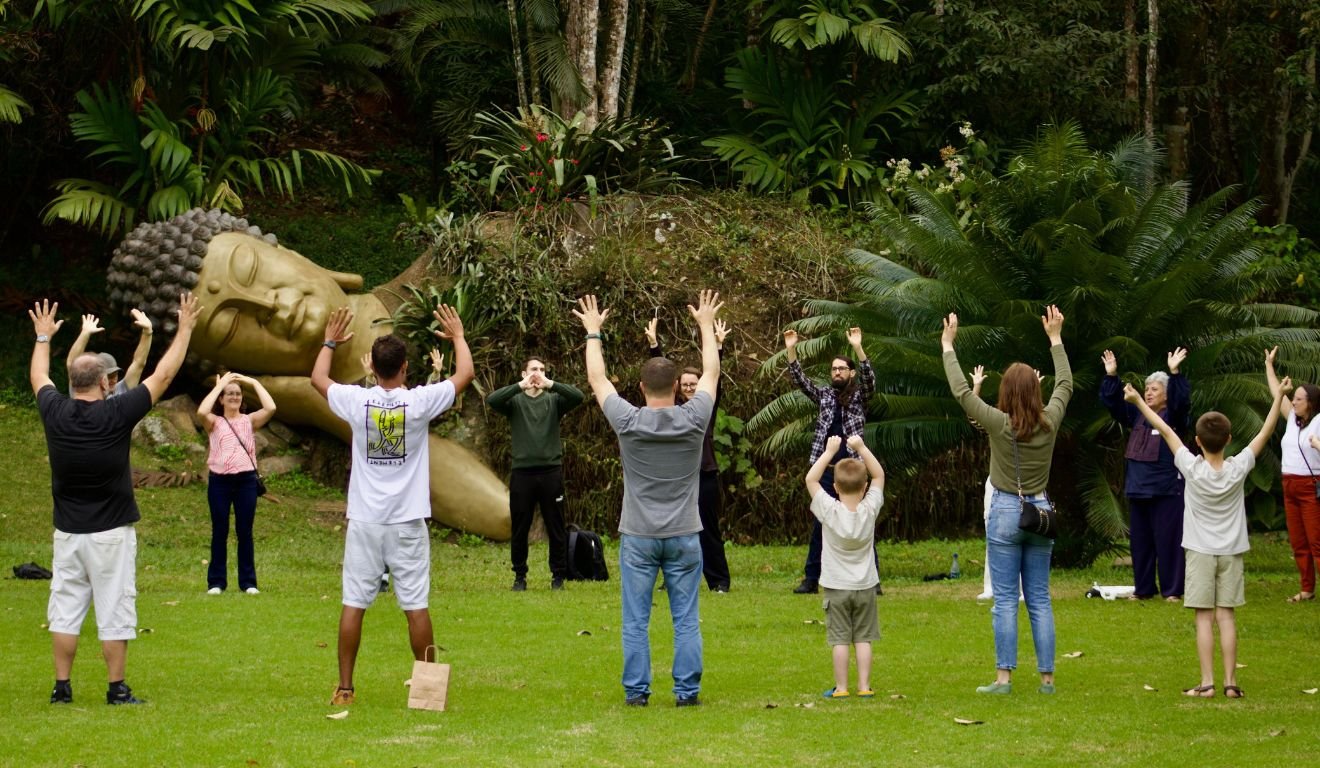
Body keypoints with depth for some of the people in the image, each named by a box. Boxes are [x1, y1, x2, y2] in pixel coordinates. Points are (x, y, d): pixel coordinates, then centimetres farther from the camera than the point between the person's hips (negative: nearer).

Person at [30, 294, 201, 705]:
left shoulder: (55, 413, -4)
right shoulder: (117, 414, -13)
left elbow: (39, 377, 18)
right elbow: (163, 376, -5)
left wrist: (43, 336, 35)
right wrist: (184, 329, 6)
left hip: (68, 531, 4)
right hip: (111, 532, -4)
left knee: (65, 609, 8)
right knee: (114, 613, 0)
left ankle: (62, 687, 8)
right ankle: (117, 689, 2)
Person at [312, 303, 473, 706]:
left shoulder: (357, 401, -5)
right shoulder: (419, 402, -9)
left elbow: (317, 378, 15)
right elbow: (465, 374, 6)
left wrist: (330, 341, 31)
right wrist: (458, 337, 22)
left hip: (364, 521, 1)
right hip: (407, 522, -1)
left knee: (353, 604, 3)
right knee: (416, 605, 3)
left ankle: (345, 688, 4)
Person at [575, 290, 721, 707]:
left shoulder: (628, 422, -8)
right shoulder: (694, 420, -6)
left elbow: (597, 379, 6)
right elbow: (711, 373, 11)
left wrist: (593, 332, 19)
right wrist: (706, 326, 24)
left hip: (638, 536, -1)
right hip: (683, 535, 1)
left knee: (635, 622, 4)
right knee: (686, 620, 5)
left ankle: (636, 690, 5)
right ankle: (687, 690, 5)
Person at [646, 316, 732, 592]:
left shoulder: (707, 407, 4)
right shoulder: (674, 408, 7)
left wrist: (718, 346, -18)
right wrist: (654, 345, -9)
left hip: (706, 476, -2)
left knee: (709, 531, 2)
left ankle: (719, 580, 9)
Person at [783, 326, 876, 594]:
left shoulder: (859, 396, 4)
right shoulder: (824, 395, 12)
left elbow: (870, 378, -14)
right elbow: (800, 380, 3)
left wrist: (857, 347, -27)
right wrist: (791, 350, -11)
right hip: (826, 470, 3)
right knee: (819, 525, 5)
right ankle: (811, 579, 8)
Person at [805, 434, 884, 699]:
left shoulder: (830, 511, -16)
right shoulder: (869, 510, -12)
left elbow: (811, 479, -10)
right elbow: (879, 475, -1)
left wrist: (829, 451, -8)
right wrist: (861, 448, -5)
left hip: (836, 587, -2)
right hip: (865, 586, 2)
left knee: (839, 638, 2)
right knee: (863, 638, 7)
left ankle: (841, 687, 3)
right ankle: (864, 685, 6)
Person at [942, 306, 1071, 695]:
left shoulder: (1000, 424, -14)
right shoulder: (1049, 423, -4)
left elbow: (961, 390, -9)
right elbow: (1065, 384, 14)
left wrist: (948, 345, 1)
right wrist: (1055, 339, 23)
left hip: (1005, 512, -4)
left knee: (1005, 600, -2)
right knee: (1040, 599, 7)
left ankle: (1003, 676, -5)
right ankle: (1046, 677, 6)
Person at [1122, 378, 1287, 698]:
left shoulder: (1192, 468, -14)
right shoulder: (1238, 469, -10)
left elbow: (1164, 430, -9)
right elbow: (1265, 433, -4)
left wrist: (1138, 401, -4)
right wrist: (1279, 397, 2)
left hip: (1200, 551, -2)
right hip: (1231, 552, 2)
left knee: (1204, 617, -1)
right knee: (1226, 616, 4)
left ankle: (1207, 683, -4)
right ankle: (1230, 682, 2)